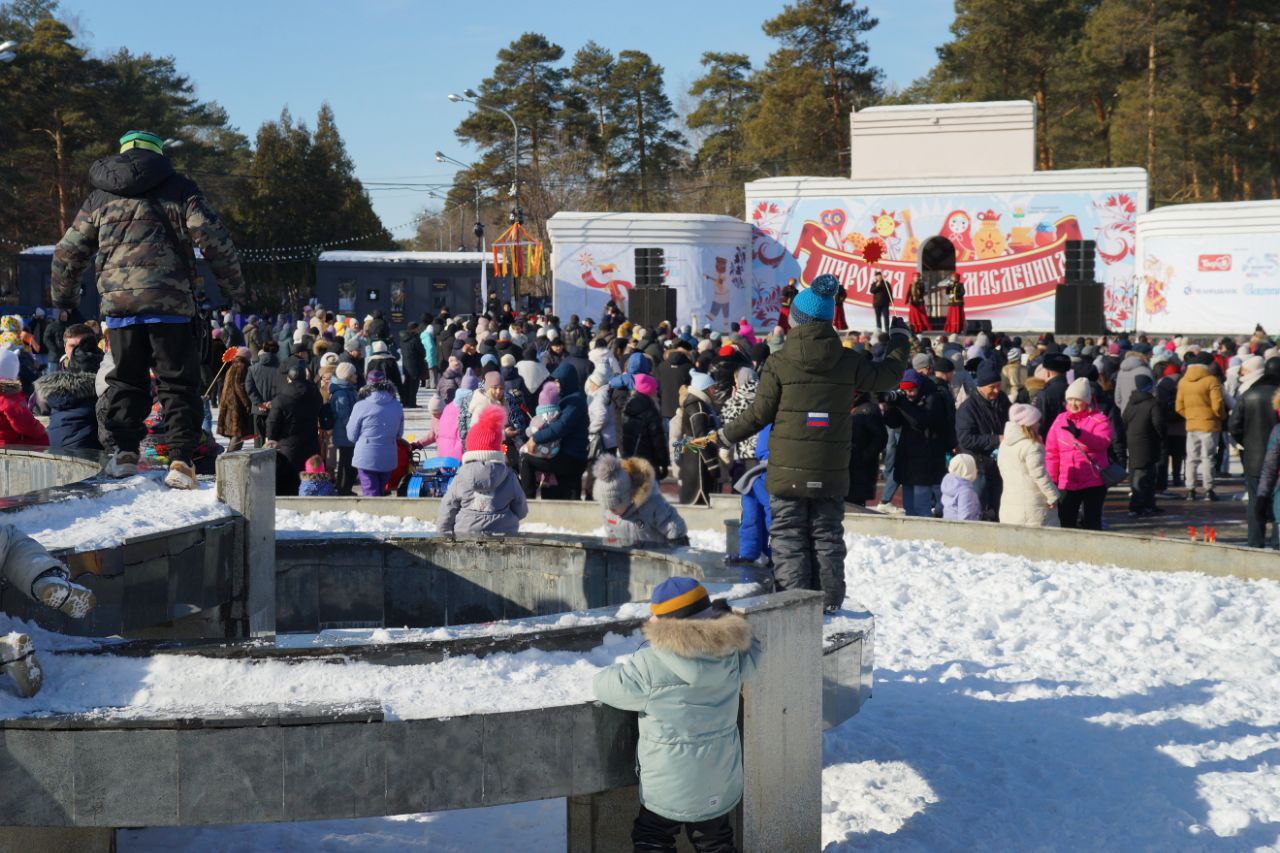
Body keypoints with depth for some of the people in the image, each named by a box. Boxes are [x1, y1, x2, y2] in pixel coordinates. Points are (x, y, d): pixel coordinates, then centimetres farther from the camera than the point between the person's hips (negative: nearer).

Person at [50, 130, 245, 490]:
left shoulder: (99, 198, 15)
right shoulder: (179, 189, 6)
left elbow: (68, 252, 19)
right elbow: (214, 239, -2)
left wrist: (63, 298, 34)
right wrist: (234, 286, 8)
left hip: (118, 303, 2)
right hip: (171, 302, -2)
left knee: (126, 380, 17)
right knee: (178, 382, 2)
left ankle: (124, 452, 10)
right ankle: (180, 459, -8)